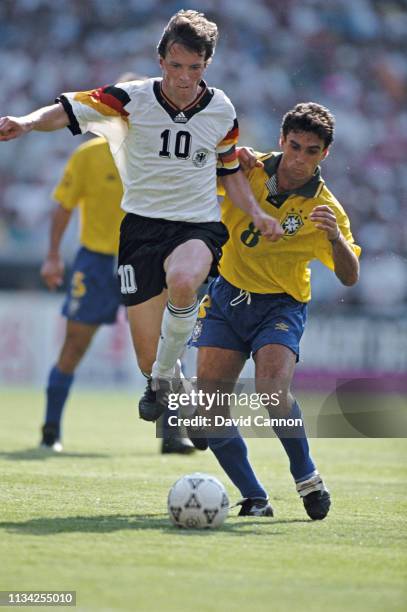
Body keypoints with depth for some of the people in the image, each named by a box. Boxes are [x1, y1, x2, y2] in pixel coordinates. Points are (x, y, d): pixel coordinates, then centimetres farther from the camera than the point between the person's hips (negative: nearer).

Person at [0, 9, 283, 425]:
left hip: (198, 227, 0)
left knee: (182, 281, -38)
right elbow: (69, 110, -13)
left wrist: (257, 214, 2)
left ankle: (163, 376, -15)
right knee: (148, 360, -2)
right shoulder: (133, 99, -6)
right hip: (142, 226, 0)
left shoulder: (221, 111, 3)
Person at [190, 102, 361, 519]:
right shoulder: (246, 169, -6)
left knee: (272, 390, -28)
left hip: (280, 306, -3)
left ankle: (306, 478, -5)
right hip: (226, 297, 3)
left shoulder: (324, 208, -12)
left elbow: (349, 277, -16)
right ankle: (254, 499, 3)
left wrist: (335, 238, -37)